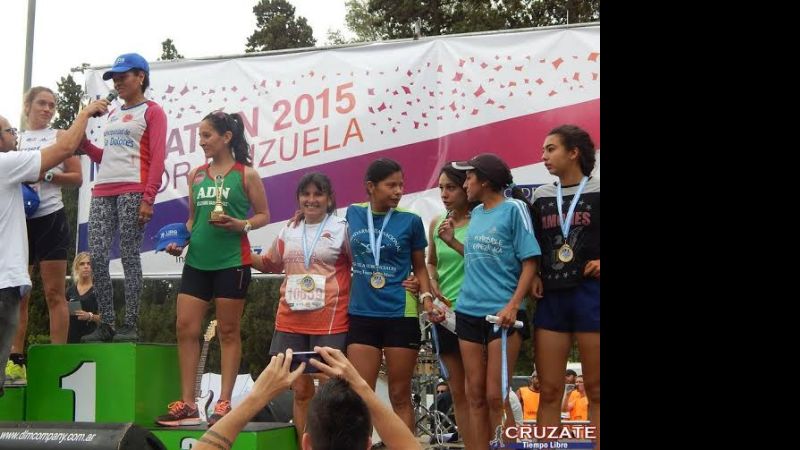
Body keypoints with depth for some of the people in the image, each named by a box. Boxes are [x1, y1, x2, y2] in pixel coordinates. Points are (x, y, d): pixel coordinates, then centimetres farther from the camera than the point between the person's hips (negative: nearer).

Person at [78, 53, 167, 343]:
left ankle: (131, 325, -5)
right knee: (96, 257, -3)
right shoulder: (112, 115, 24)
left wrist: (148, 198, -16)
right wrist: (84, 144, 9)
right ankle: (106, 324, 2)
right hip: (102, 191, 7)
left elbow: (157, 159, -6)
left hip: (133, 191, -7)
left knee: (129, 256, -8)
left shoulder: (152, 112, 4)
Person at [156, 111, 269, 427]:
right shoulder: (196, 175, 12)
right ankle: (187, 405, 8)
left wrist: (240, 225, -17)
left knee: (228, 332, 2)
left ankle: (224, 404, 8)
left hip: (232, 262, -5)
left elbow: (264, 215, 1)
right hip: (197, 262, 5)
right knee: (185, 328, 1)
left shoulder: (246, 174, -2)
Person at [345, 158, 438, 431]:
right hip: (361, 315, 2)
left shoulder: (410, 221, -2)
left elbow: (420, 266, 6)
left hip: (401, 316, -2)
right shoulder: (353, 214, 3)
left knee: (400, 396, 6)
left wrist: (427, 298, -8)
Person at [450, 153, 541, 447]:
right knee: (475, 395, 7)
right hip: (469, 311, 6)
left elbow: (530, 262, -9)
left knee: (495, 397, -6)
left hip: (502, 313, -6)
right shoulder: (476, 213, 15)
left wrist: (513, 305, -18)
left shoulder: (514, 209, -5)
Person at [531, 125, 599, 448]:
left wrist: (601, 263, -12)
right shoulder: (540, 196, 12)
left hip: (591, 295, -4)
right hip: (551, 298, 4)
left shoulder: (597, 191, -1)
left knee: (595, 390, 1)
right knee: (549, 391, 4)